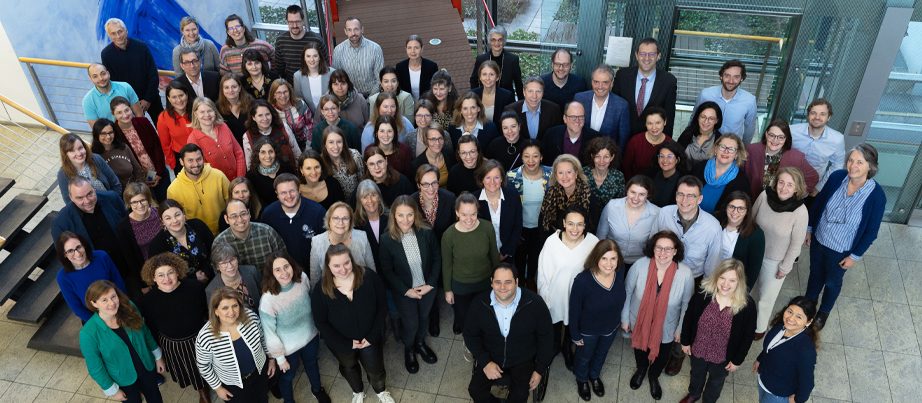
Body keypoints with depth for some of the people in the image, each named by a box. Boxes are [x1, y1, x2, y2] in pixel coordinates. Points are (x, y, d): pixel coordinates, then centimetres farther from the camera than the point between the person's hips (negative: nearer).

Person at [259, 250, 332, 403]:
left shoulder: (302, 278, -24)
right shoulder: (268, 300, -35)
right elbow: (269, 333, -21)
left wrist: (318, 326, 11)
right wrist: (279, 357, -10)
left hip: (310, 336, 4)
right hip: (288, 347, -4)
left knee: (312, 363, 31)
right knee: (287, 376, 24)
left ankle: (317, 389, 63)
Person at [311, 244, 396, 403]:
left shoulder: (370, 277, -25)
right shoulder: (321, 290, -25)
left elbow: (382, 306, -13)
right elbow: (321, 322, -14)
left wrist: (372, 335, -17)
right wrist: (346, 344, -16)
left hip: (370, 338, 0)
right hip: (341, 343, 0)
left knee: (376, 370, 19)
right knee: (349, 367, 28)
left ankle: (380, 390, 56)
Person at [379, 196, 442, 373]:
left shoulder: (427, 233, -20)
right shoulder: (387, 240, -24)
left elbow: (437, 258, -6)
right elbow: (386, 270, -12)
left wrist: (430, 284, -12)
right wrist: (406, 291, -14)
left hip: (427, 288, 2)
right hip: (404, 291, -2)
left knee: (424, 317, 24)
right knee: (411, 324, 11)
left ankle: (420, 343, 56)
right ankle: (408, 350, 45)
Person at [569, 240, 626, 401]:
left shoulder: (620, 272, -25)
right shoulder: (582, 280, -37)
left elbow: (621, 297, -4)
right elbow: (574, 310, -22)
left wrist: (621, 319, 8)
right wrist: (575, 335, -11)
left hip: (611, 327, 4)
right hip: (587, 330, -3)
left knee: (602, 353, 33)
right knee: (584, 356, 27)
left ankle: (595, 376, 65)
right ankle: (582, 380, 61)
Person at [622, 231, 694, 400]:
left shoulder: (685, 274, -26)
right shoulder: (640, 265, -27)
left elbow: (687, 304, -9)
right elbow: (627, 292, -11)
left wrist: (680, 329, 1)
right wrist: (625, 318, -1)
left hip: (666, 328, 0)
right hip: (639, 323, 0)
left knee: (661, 357, 26)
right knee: (640, 349, 30)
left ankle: (654, 376, 61)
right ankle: (641, 369, 65)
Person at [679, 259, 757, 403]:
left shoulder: (747, 306, -29)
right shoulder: (702, 295, -26)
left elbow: (747, 336, -14)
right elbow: (688, 318, -9)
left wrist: (738, 360, -6)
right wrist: (685, 341, 0)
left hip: (723, 358, -1)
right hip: (697, 349, 1)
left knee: (716, 381, 30)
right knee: (696, 374, 33)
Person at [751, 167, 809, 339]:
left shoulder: (800, 212, -28)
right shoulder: (765, 196, -21)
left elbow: (796, 244, -15)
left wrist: (785, 267, -7)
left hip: (775, 261, -3)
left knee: (766, 297, 17)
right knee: (748, 288, 25)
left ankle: (760, 327, 44)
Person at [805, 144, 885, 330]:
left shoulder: (876, 195, -27)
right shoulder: (837, 177, -19)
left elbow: (871, 231, -15)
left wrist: (855, 256, -8)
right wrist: (809, 228, 5)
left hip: (841, 251, -3)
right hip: (818, 239, 3)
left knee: (832, 282, 23)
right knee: (815, 273, 27)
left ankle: (824, 311, 52)